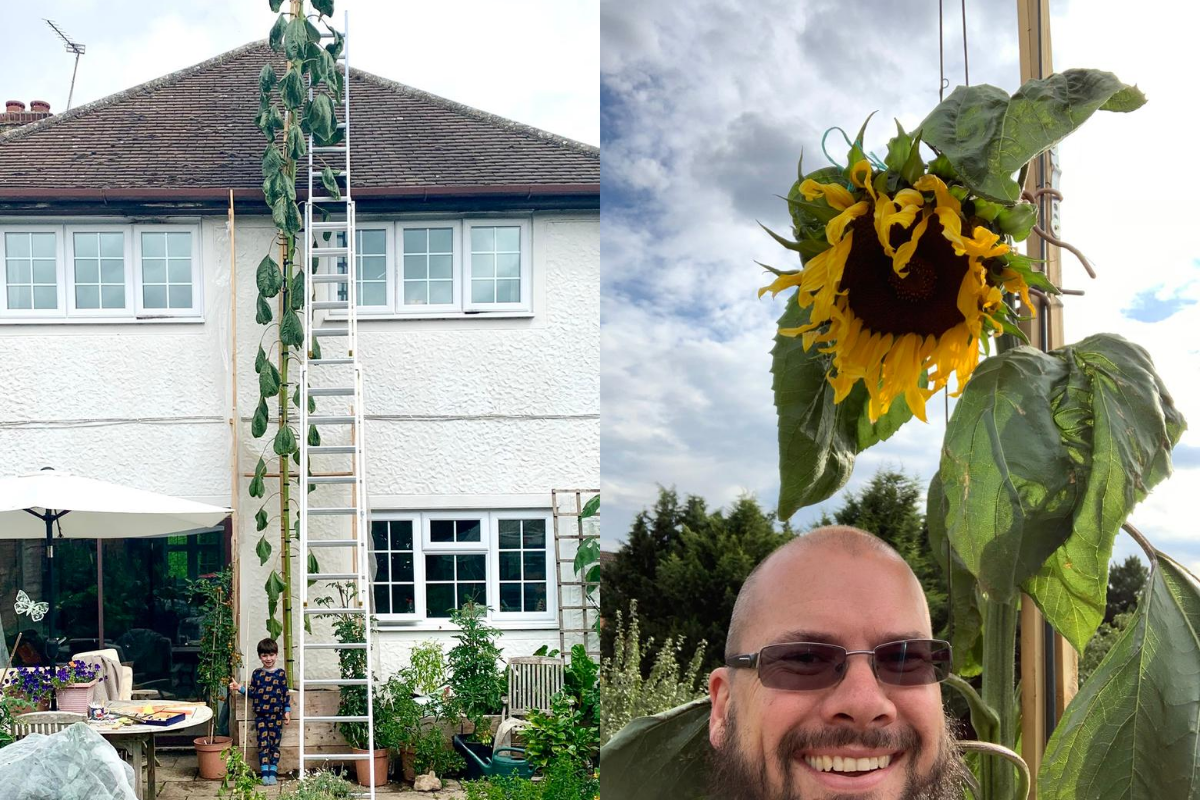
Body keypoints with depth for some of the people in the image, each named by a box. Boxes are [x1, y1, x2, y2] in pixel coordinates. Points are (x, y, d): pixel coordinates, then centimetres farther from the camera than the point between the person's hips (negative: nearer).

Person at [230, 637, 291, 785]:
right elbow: (252, 693, 7)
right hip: (260, 715, 1)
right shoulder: (256, 673, 5)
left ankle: (273, 772, 7)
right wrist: (240, 688, -7)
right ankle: (265, 772, 1)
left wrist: (287, 711, 1)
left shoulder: (281, 673, 1)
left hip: (277, 714, -1)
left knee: (275, 744, 3)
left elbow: (286, 693, 3)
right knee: (263, 743, -2)